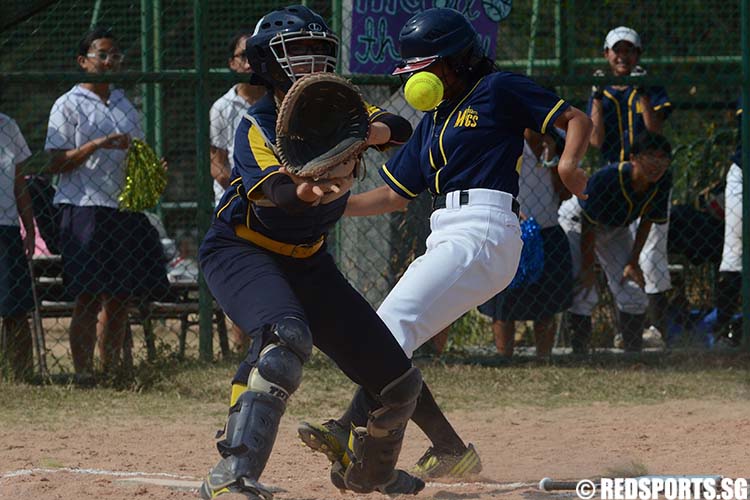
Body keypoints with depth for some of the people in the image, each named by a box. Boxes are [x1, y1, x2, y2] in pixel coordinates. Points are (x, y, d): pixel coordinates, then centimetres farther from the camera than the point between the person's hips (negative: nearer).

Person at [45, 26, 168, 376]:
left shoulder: (124, 104, 17)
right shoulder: (69, 105, -2)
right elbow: (55, 163, -8)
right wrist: (96, 145, -20)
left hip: (125, 208, 6)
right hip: (85, 210, -6)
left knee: (119, 300, 6)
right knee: (88, 301, -8)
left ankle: (110, 372, 13)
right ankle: (83, 373, -6)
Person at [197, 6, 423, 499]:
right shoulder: (257, 126, -17)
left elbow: (399, 129, -11)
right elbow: (275, 186, -36)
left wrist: (369, 131, -34)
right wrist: (308, 191, -59)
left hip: (309, 261, 7)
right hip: (242, 250, -7)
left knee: (399, 383, 8)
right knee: (288, 336, -39)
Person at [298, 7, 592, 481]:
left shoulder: (498, 90, 3)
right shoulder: (433, 122, 25)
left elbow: (577, 120, 1)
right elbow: (393, 195, 27)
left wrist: (568, 165, -19)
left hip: (483, 231, -9)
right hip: (446, 238, 9)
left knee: (390, 329, -22)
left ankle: (353, 429, -33)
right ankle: (450, 450, 0)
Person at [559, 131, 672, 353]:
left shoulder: (663, 182, -21)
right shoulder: (606, 178, -37)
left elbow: (647, 221, -6)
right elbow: (588, 225, -27)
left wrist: (633, 262, -6)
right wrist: (587, 268, -21)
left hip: (616, 230, 5)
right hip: (576, 221, -5)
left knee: (634, 296, 0)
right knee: (583, 294, -17)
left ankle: (634, 353, 11)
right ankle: (579, 352, -10)